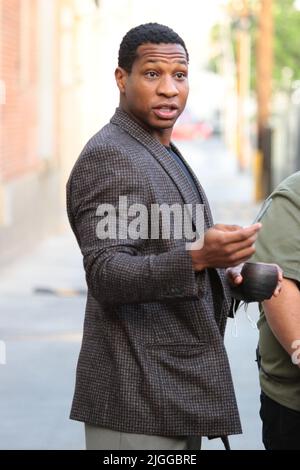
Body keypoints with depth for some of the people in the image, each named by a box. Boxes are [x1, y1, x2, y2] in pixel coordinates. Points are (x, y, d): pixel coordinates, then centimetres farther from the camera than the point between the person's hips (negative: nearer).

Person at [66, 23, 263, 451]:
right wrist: (198, 257, -36)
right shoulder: (106, 158, -13)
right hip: (137, 399, -9)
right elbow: (106, 276, -23)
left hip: (179, 392, 9)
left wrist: (229, 276, 7)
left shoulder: (164, 158, 18)